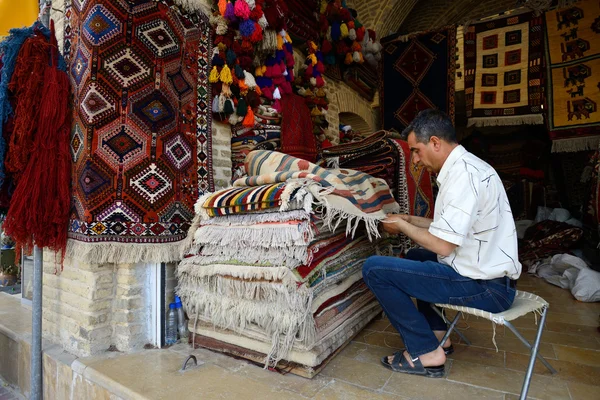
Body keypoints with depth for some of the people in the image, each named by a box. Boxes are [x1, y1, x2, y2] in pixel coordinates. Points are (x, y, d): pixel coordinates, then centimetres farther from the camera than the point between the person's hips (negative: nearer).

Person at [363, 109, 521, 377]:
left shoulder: (463, 174, -21)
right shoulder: (468, 165, 11)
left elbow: (443, 245, -24)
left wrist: (402, 226, -8)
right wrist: (410, 220, 15)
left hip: (484, 287, -10)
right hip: (489, 273, 11)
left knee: (374, 269, -14)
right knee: (414, 256, 30)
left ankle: (426, 352, 0)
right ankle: (437, 335, 24)